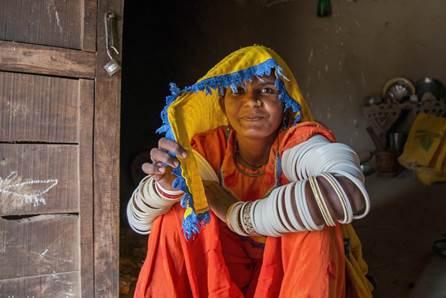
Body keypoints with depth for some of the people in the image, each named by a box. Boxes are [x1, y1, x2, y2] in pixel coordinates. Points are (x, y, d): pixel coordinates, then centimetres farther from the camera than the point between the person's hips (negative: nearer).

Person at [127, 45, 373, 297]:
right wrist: (167, 185, -35)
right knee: (177, 213, -17)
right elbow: (140, 221, -10)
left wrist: (238, 214, -37)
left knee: (314, 222, -31)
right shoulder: (210, 147, -14)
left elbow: (351, 195, -49)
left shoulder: (298, 144, -25)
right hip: (226, 274, 3)